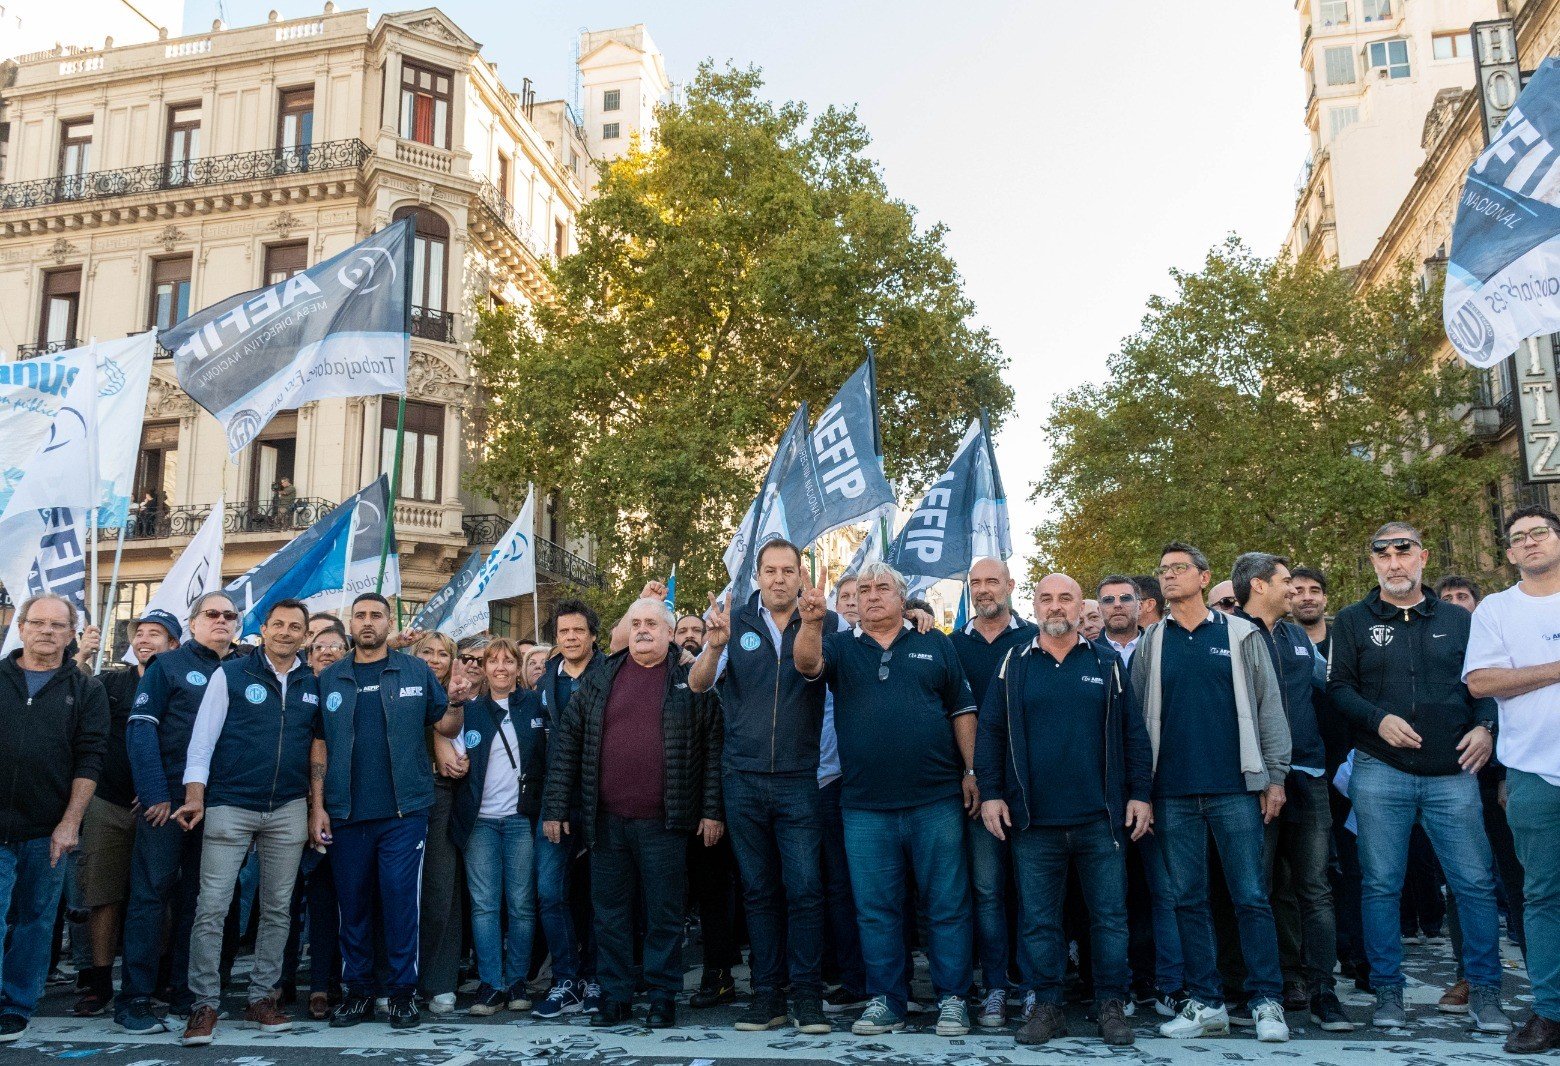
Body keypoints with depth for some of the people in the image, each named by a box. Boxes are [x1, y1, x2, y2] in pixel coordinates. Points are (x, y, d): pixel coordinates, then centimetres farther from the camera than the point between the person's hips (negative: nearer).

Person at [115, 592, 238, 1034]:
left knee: (197, 897, 9)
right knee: (151, 894, -2)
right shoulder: (168, 665, 0)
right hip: (168, 798, -4)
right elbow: (141, 728, -7)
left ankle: (185, 993, 17)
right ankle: (134, 1001, 5)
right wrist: (154, 793, -15)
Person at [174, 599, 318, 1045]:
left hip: (289, 810, 3)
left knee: (278, 908, 8)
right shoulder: (230, 674, 0)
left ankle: (262, 997, 19)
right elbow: (202, 737, -3)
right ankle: (205, 1004, 7)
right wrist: (194, 796, -12)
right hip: (229, 805, -2)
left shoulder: (314, 684, 7)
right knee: (211, 908, -4)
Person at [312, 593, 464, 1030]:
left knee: (400, 900, -1)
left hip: (403, 811, -2)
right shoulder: (330, 678, 8)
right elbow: (319, 746, 8)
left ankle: (402, 991, 11)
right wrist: (317, 806, 2)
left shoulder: (416, 671, 4)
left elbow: (446, 727, 5)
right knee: (352, 903, 9)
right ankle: (358, 991, 22)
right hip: (345, 813, 2)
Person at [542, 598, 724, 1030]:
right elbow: (567, 742, 8)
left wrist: (712, 811, -6)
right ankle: (614, 996, 23)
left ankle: (664, 997, 18)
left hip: (663, 822, -3)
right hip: (606, 822, 3)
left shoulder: (691, 680, 1)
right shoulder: (599, 679, 8)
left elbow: (713, 746, -1)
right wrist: (555, 807, 4)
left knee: (664, 914, 5)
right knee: (610, 913, 11)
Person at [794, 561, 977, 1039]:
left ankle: (952, 999, 16)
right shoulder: (841, 645, 8)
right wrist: (811, 621, -32)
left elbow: (962, 711, 9)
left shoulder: (935, 645, 8)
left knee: (948, 904, 4)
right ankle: (885, 1002, 20)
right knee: (876, 908, 9)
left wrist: (972, 771, 1)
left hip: (936, 800, 0)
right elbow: (807, 663, -13)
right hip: (866, 806, 1)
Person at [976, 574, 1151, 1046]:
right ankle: (1048, 1005, 18)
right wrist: (990, 793, -1)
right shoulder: (1013, 664, 6)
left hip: (1100, 817, 0)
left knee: (1110, 915, 5)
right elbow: (989, 732, 6)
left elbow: (1133, 733, 6)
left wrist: (1140, 794, 1)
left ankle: (1111, 1006, 18)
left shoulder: (1107, 662, 7)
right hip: (1033, 819, 0)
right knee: (1038, 919, 6)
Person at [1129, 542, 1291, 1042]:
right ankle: (1205, 1004, 15)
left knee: (1251, 897, 0)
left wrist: (1275, 776, -2)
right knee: (1189, 900, 7)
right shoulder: (1150, 643, 9)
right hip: (1173, 793, 2)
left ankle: (1267, 1003, 11)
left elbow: (1269, 705, 4)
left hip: (1235, 789, -2)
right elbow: (1135, 717, 8)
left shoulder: (1240, 634, 5)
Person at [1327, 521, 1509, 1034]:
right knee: (1381, 885, 3)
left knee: (1475, 882, 0)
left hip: (1453, 772, 1)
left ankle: (1484, 991, 14)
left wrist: (1485, 727, -4)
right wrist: (1378, 719, -14)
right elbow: (1338, 687, 2)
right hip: (1380, 773, -1)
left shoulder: (1458, 619, 12)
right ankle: (1387, 991, 13)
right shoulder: (1353, 621, 7)